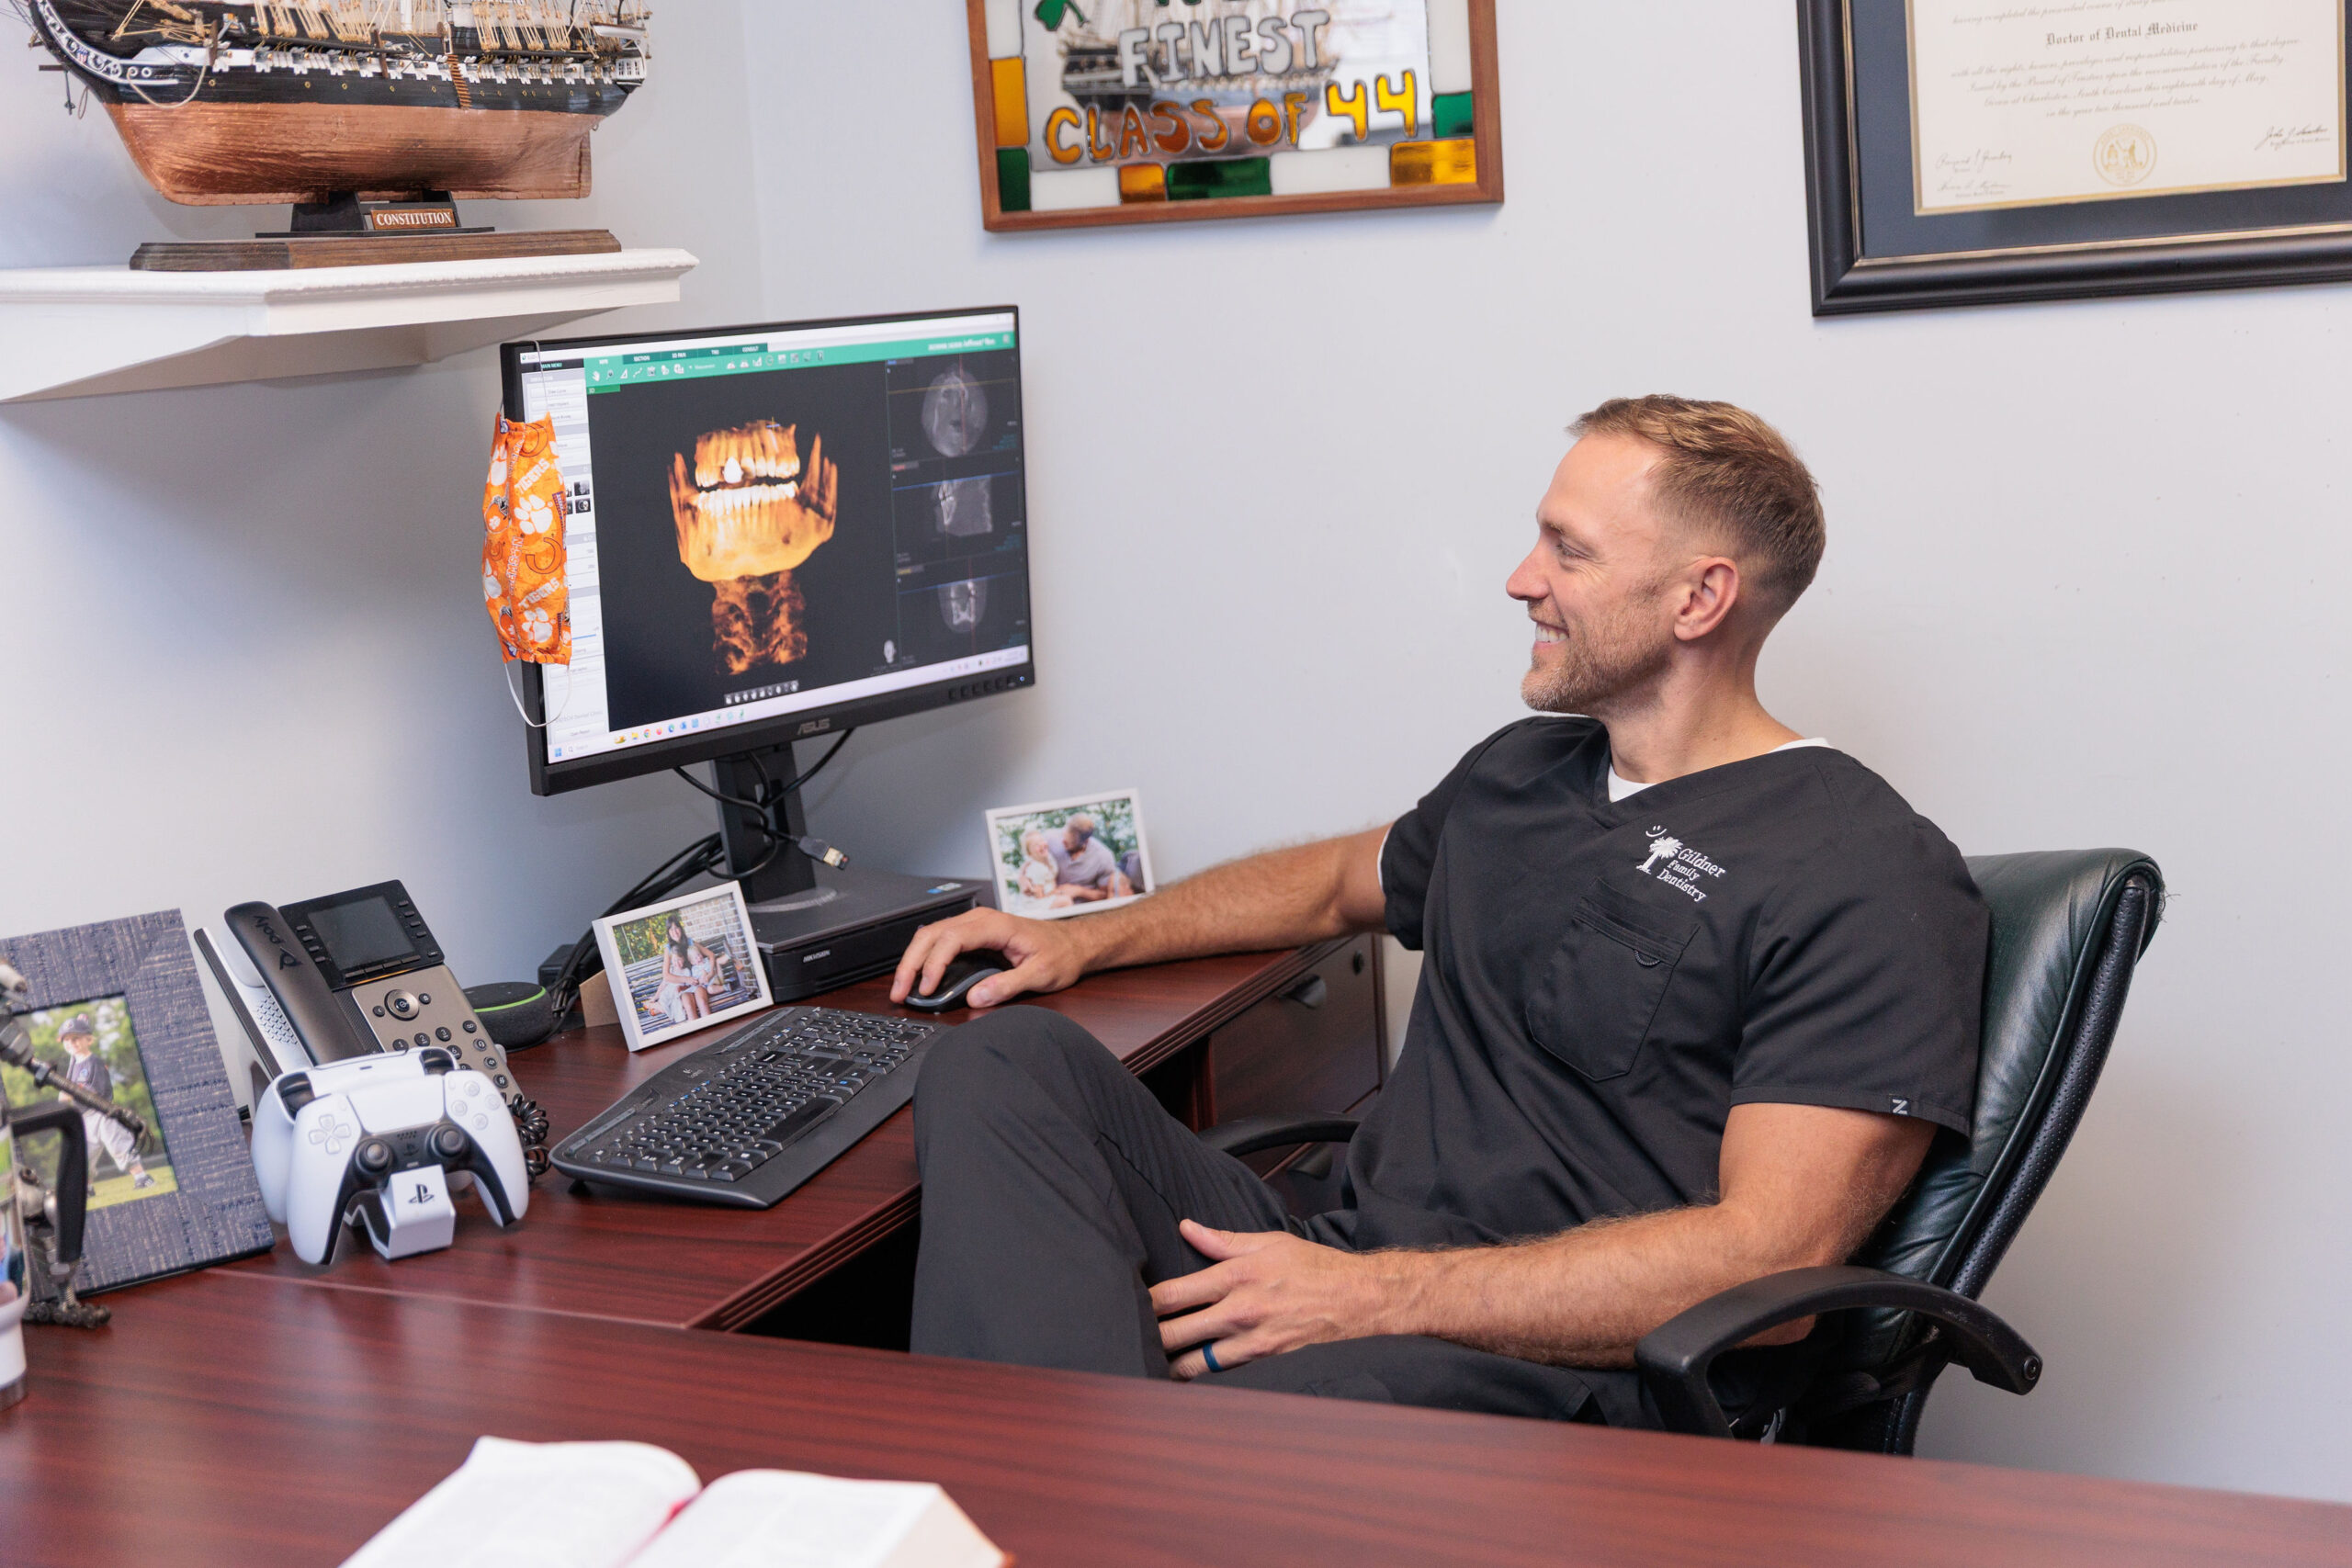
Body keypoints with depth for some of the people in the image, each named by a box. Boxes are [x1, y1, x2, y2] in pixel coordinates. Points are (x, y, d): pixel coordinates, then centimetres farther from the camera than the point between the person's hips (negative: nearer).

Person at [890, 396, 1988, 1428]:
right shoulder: (1520, 769, 21)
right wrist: (1087, 938, 27)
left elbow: (1772, 1261, -17)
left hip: (1579, 1376, -9)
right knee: (1006, 1061, -13)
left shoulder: (1868, 876, -7)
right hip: (1351, 1278, 9)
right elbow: (1343, 881, 42)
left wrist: (1371, 1297, -21)